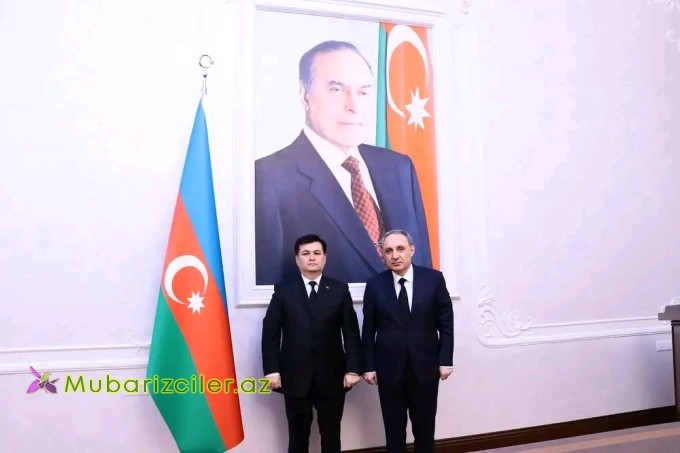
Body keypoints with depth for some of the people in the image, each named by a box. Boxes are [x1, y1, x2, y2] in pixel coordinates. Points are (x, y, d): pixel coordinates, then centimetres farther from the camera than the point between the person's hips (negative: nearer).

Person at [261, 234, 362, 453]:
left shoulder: (340, 290, 4)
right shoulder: (283, 290, 2)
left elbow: (351, 333, 1)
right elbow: (270, 333, 0)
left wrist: (353, 369, -6)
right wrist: (272, 370, -7)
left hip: (332, 376, 1)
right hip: (295, 376, 0)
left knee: (331, 435, 12)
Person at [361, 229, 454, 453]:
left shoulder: (434, 279, -4)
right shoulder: (374, 285, -3)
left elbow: (446, 323, 0)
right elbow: (368, 330, 1)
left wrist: (445, 360, -3)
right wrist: (369, 366, -1)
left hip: (425, 367, 0)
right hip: (389, 368, 0)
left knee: (424, 428, 13)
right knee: (394, 430, 11)